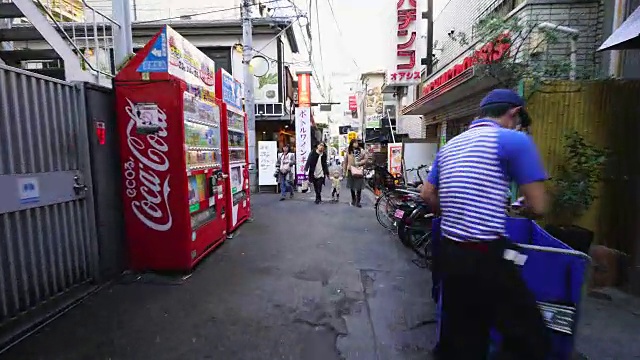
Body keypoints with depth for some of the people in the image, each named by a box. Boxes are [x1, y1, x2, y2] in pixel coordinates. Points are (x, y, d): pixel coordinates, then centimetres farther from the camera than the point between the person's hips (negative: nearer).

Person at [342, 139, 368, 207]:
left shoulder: (361, 151, -2)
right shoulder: (348, 152, 1)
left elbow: (365, 159, 1)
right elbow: (345, 162, 6)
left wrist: (359, 163, -13)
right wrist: (344, 170, 5)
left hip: (359, 171, -1)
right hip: (351, 170, 2)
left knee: (359, 187, -2)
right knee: (352, 187, 12)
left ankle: (358, 201, 6)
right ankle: (353, 200, 28)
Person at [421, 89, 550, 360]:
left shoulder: (449, 146, 15)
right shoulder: (515, 140, -6)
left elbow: (427, 194, 18)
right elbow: (538, 206, -6)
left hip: (449, 251, 8)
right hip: (486, 256, -7)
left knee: (460, 334, 19)